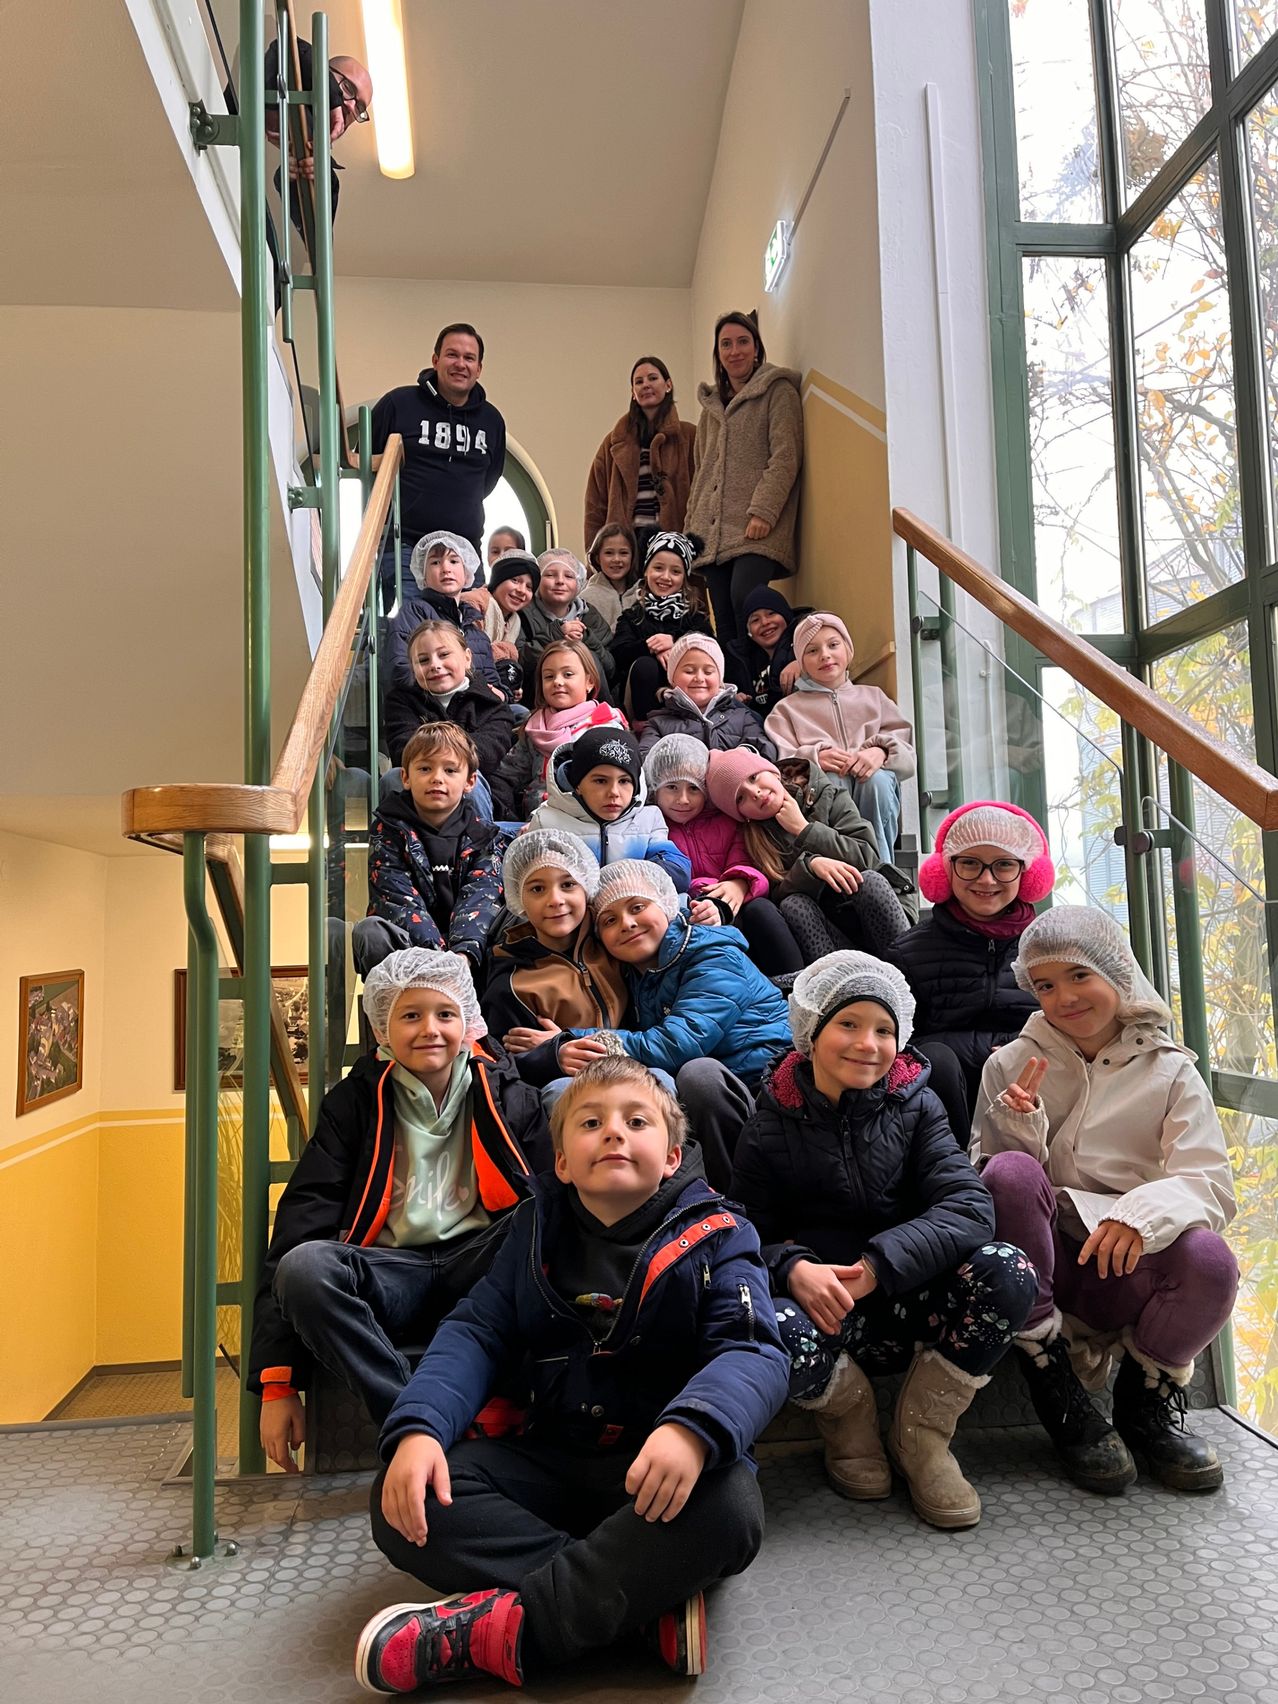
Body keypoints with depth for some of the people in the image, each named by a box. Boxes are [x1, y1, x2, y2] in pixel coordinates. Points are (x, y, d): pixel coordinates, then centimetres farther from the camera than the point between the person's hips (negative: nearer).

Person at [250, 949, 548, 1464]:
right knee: (304, 1267, -32)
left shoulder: (509, 1099, 6)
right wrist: (277, 1382, -9)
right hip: (388, 1275, 1)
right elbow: (300, 1223, -2)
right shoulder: (354, 1102, 6)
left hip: (477, 1271, 0)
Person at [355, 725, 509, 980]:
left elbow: (479, 898, -9)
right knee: (369, 931, -31)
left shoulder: (484, 836, 8)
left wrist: (464, 952, -31)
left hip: (464, 943, 1)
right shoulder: (389, 829, 4)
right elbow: (399, 899, -10)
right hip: (408, 942, -1)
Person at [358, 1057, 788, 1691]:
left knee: (728, 1507, -37)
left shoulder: (714, 1238, -5)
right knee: (401, 1503, -19)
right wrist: (418, 1428, -20)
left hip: (664, 1471, -3)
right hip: (551, 1461, 4)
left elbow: (755, 1353, -18)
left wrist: (693, 1428, -41)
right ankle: (657, 1604, -25)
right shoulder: (537, 1231, 7)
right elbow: (476, 1333, 1)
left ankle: (498, 1627, -28)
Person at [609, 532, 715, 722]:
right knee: (644, 664, -31)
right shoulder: (632, 616, 13)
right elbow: (619, 654, -6)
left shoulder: (694, 615, 16)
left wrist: (675, 641, -18)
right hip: (643, 700, 0)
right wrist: (650, 646, -22)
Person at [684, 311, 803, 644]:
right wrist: (691, 528, 16)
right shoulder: (712, 403, 25)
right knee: (723, 620, -2)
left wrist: (763, 511, -16)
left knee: (744, 598, -27)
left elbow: (785, 457, -5)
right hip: (712, 532, 6)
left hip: (757, 529, -6)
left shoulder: (777, 390, 6)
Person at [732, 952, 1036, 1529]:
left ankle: (921, 1436, -2)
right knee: (773, 1335, -36)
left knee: (1006, 1271, -28)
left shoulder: (915, 1106, 0)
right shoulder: (770, 1129, -2)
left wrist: (878, 1264, -27)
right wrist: (793, 1269, -26)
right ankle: (848, 1416, 4)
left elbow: (969, 1206, -14)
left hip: (908, 1303, 2)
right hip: (822, 1310, -1)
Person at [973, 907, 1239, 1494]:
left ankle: (1146, 1401, 3)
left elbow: (1210, 1185, -8)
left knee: (1209, 1261, -32)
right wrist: (1018, 1129, -21)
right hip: (1041, 1263, 0)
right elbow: (985, 1184, 0)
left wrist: (1143, 1210, -30)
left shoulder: (1170, 1072, 5)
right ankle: (1058, 1393, -14)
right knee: (1011, 1172, -29)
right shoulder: (1010, 1064, 5)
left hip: (1127, 1269, 0)